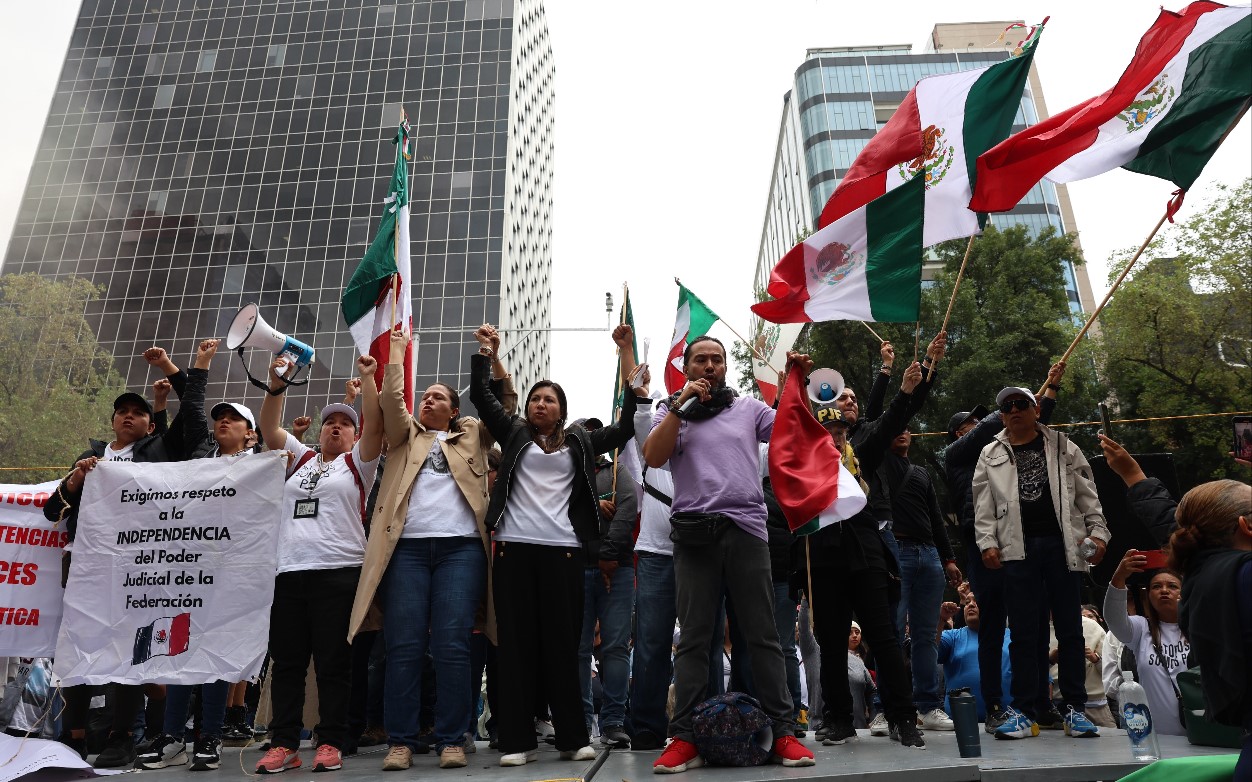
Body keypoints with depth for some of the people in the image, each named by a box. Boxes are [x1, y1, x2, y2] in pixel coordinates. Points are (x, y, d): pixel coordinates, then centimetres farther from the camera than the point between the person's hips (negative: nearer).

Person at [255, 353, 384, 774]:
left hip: (338, 572, -4)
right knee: (286, 662, 6)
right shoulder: (300, 457, 21)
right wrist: (277, 387, 3)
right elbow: (270, 428, 14)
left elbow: (376, 425, -6)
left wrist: (367, 377, -11)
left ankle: (331, 743, 7)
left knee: (333, 663, -1)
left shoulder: (357, 463, 8)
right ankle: (284, 743, 14)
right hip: (289, 571, 4)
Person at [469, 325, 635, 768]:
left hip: (562, 549, 0)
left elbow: (624, 430, 14)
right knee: (516, 642, 1)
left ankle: (573, 737, 8)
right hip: (514, 547, 1)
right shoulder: (514, 434, 15)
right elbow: (480, 397, 12)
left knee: (562, 642, 2)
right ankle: (518, 739, 6)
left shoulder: (579, 442, 15)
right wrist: (484, 354, 7)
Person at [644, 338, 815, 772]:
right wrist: (681, 404, -7)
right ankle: (685, 738, 5)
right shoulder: (671, 410, 13)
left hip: (746, 529, 1)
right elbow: (653, 457, -3)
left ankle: (783, 732, 8)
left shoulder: (749, 407, 16)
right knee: (693, 638, 2)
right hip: (694, 533, 0)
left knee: (763, 635, 2)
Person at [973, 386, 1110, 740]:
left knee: (1070, 628, 5)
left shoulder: (1063, 447, 12)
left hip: (1062, 544, 0)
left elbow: (1087, 496, 9)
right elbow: (984, 506, 8)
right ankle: (1023, 711, 7)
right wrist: (987, 542, -4)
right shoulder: (991, 455, 12)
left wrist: (1098, 533, -1)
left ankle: (1074, 708, 15)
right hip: (1018, 549, 0)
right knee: (1023, 632, 2)